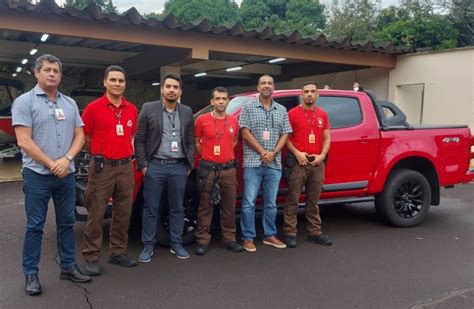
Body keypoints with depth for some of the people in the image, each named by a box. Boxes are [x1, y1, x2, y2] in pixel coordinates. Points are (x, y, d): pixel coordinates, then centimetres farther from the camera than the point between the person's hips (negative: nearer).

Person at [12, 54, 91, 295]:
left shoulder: (70, 103, 11)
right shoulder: (24, 101, -4)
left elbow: (79, 135, 7)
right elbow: (24, 141, -11)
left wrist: (66, 159, -10)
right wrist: (51, 164, -13)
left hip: (67, 174, 5)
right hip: (37, 175, -5)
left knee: (67, 222, 12)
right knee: (35, 226, 3)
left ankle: (68, 266, 24)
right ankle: (30, 274, 13)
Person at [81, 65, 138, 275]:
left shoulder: (132, 110, 9)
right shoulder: (93, 108, -4)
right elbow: (84, 138, 2)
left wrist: (128, 154, 12)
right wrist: (100, 155, 8)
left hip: (126, 167, 5)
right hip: (102, 168, -5)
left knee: (123, 214, 11)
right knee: (96, 215, 1)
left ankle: (118, 253, 25)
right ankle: (91, 257, 12)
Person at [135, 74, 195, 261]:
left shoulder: (187, 112, 9)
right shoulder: (148, 109, 0)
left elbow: (190, 142, 12)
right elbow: (139, 140, 0)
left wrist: (190, 164, 4)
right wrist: (143, 164, -5)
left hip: (179, 167, 3)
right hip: (155, 166, -2)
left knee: (177, 208, 10)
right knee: (151, 209, 4)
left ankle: (176, 244, 22)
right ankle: (148, 246, 15)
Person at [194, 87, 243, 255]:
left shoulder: (234, 121, 7)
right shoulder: (202, 120, -3)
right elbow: (196, 142, 8)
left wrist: (226, 154, 13)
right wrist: (207, 156, 6)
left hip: (228, 168, 3)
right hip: (208, 169, -3)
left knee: (229, 205, 8)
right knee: (205, 206, 2)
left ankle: (229, 238, 20)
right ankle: (202, 240, 11)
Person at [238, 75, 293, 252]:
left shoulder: (282, 110, 13)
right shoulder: (248, 108, 3)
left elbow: (285, 134, 8)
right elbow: (245, 133, -5)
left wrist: (273, 153, -8)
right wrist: (263, 152, -11)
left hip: (274, 164, 4)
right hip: (253, 163, -3)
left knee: (271, 203, 11)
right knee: (249, 202, -2)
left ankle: (270, 236, 23)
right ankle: (248, 238, 7)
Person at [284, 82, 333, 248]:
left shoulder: (322, 114, 12)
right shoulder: (293, 113, -1)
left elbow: (327, 138, 12)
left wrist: (322, 155, -3)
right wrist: (297, 153, -14)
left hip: (317, 163, 4)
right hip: (298, 162, -4)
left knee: (313, 200, 12)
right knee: (293, 199, -3)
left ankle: (315, 232, 20)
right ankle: (290, 233, 3)